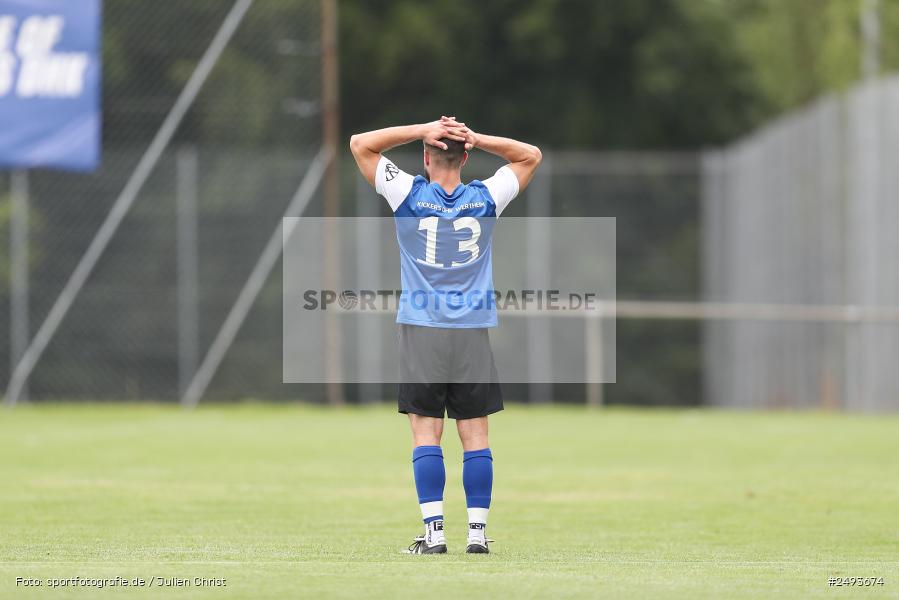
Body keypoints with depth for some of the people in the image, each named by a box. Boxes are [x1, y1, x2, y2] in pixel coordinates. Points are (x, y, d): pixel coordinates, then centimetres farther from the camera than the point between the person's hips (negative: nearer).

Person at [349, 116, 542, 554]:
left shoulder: (409, 195, -4)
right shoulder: (486, 198, 1)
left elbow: (360, 144, 5)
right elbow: (531, 156, 17)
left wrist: (422, 131, 0)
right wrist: (475, 138, 4)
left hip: (422, 331, -1)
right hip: (473, 335, 1)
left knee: (426, 433, -1)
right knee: (475, 435, 3)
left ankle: (434, 532, -6)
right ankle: (477, 531, 1)